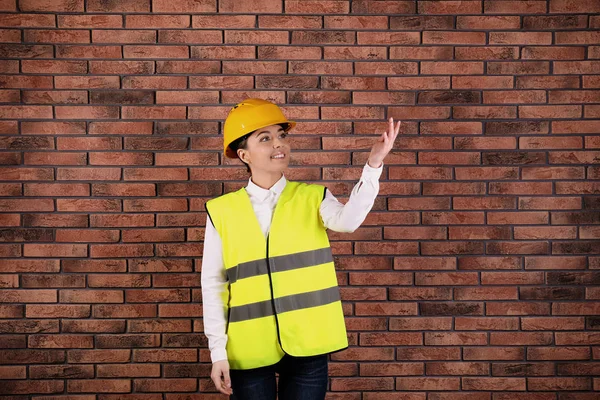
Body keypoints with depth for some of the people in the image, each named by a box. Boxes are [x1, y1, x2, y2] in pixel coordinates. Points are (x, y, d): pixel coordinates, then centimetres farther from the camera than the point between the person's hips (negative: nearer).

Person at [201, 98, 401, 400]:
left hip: (306, 345, 0)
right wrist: (218, 352, -1)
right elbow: (213, 285, 2)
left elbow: (347, 221, -21)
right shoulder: (221, 211, -1)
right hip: (249, 350, 0)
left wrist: (373, 165, -33)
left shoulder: (313, 197, 0)